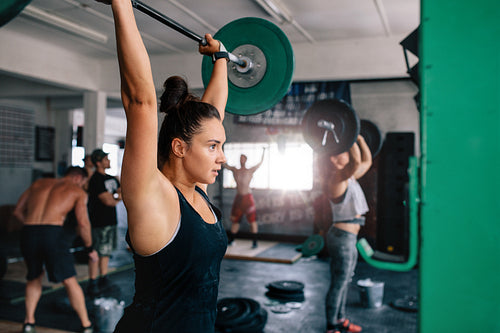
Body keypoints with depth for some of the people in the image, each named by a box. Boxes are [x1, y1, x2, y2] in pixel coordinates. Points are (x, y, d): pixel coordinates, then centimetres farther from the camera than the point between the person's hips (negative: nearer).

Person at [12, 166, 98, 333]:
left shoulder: (39, 183, 25)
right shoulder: (78, 191, 13)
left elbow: (17, 211, 22)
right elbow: (83, 223, 3)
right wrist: (89, 248, 15)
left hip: (28, 233, 4)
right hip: (52, 233, -4)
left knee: (34, 278, 27)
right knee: (70, 281, 8)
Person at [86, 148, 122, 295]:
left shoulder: (111, 178, 15)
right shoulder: (95, 180, -13)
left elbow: (123, 193, 12)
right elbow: (108, 201, -18)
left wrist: (116, 197, -9)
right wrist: (117, 199, 1)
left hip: (111, 221, 8)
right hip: (99, 222, -8)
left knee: (106, 252, 14)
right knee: (96, 253, -5)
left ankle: (103, 279, 24)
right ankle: (92, 283, 2)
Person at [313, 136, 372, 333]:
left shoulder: (350, 177, 11)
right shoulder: (336, 179, -18)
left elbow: (367, 161, 22)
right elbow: (356, 162, -35)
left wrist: (359, 138, 19)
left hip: (350, 237, 10)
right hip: (342, 237, -10)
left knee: (345, 281, 19)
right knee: (338, 283, -2)